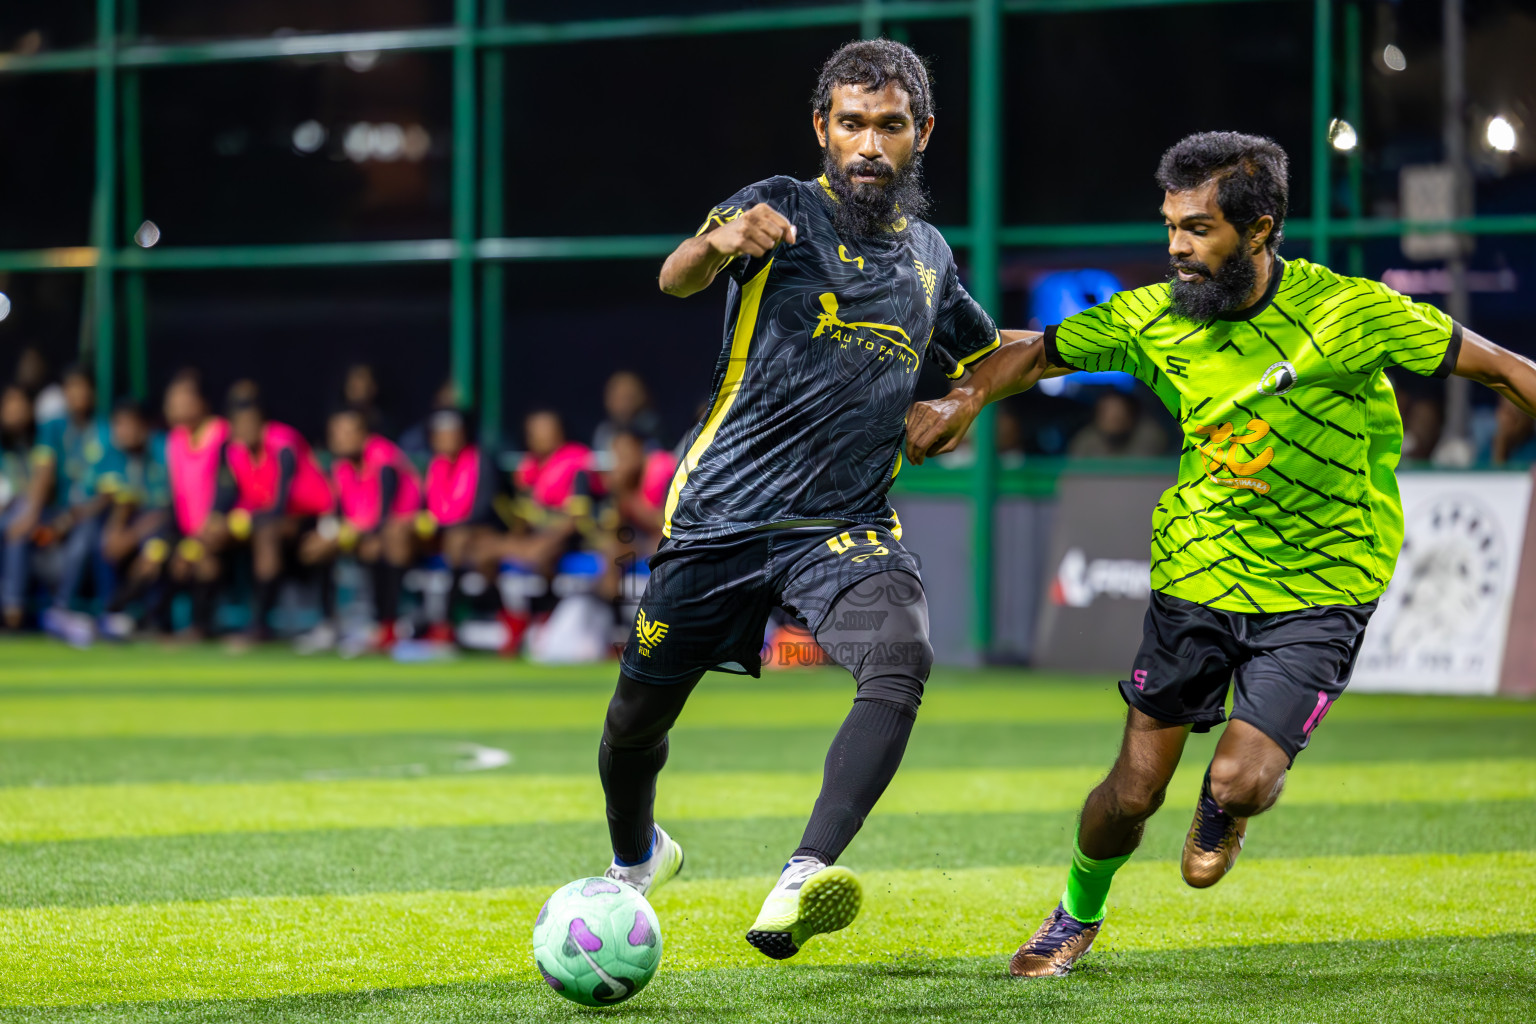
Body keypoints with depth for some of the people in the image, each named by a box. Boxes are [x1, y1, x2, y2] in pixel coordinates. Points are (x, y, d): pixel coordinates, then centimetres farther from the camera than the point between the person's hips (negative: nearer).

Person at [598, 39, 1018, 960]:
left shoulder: (930, 254, 12)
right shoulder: (785, 211, -4)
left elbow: (991, 356, 34)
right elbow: (676, 279, -25)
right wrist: (717, 243, -50)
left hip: (850, 525, 2)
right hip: (723, 513, -2)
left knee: (902, 659, -28)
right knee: (639, 715, 7)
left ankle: (800, 887, -39)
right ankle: (636, 860, 41)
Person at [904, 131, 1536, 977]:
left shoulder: (1348, 312, -18)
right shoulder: (1153, 320, -7)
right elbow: (1040, 351, 8)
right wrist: (968, 397, -10)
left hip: (1320, 589, -3)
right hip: (1197, 576, 3)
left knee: (1240, 780, -17)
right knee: (1134, 790, 4)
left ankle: (1224, 812, 22)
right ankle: (1078, 915, 35)